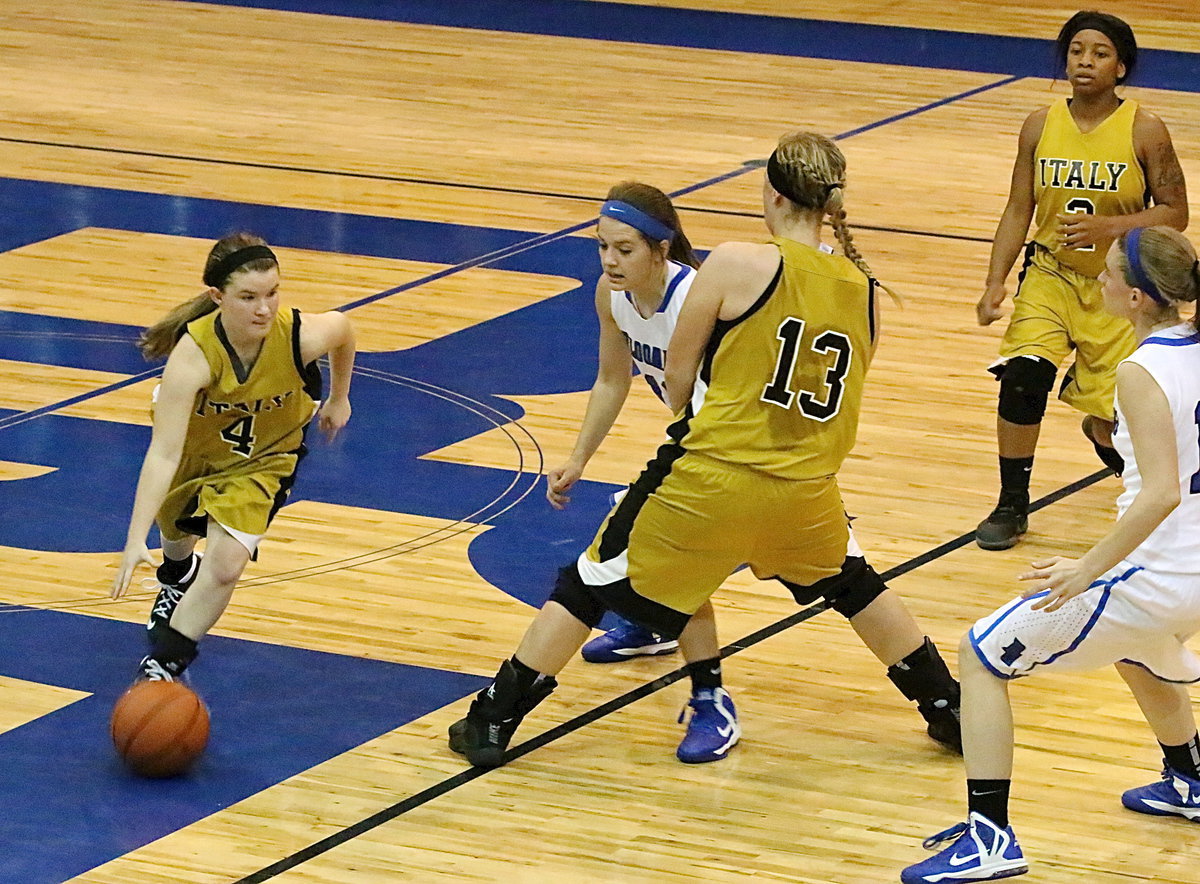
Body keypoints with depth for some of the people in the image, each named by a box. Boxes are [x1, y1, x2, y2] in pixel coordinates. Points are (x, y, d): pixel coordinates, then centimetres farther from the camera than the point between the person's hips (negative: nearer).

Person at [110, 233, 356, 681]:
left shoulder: (301, 337, -36)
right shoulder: (194, 353, -41)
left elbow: (343, 328, -9)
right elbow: (164, 453, -44)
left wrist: (339, 400, 6)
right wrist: (135, 540, -51)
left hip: (261, 460, 0)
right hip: (193, 446, 0)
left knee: (226, 564, -20)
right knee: (175, 528, 29)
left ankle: (163, 665, -5)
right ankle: (178, 577, 66)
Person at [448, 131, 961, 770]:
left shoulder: (736, 266, -10)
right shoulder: (862, 290, 3)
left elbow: (678, 378, -2)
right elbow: (839, 398, 12)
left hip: (708, 478, -4)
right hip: (804, 494, 4)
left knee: (588, 585, 12)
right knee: (852, 585, 32)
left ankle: (490, 724, 16)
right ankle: (949, 711, 41)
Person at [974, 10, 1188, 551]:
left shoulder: (1144, 132, -12)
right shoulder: (1041, 126, -3)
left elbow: (1175, 214, -9)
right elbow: (1019, 211, 2)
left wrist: (1109, 226, -24)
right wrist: (996, 284, -7)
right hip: (1050, 277, 2)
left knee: (1112, 421, -2)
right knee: (1022, 377, -22)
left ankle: (1103, 434, 41)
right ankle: (1012, 506, -4)